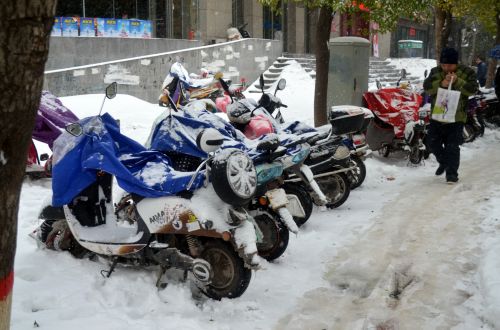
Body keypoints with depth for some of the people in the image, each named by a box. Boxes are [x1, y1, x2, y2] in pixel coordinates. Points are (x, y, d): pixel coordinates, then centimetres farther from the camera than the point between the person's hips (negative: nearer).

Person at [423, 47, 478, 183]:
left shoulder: (467, 72, -4)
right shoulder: (435, 71, 3)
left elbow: (473, 89, -15)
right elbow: (427, 86, -11)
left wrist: (457, 82, -28)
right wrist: (441, 84, -29)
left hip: (456, 117, -4)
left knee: (452, 146, -6)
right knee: (433, 143, 9)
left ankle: (452, 172, 5)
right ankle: (444, 162, 33)